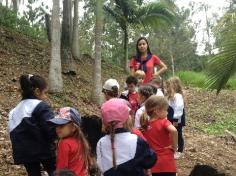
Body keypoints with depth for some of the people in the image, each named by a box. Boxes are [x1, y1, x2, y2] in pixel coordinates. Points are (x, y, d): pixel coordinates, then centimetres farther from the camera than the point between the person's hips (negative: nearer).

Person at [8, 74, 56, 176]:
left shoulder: (15, 110, 14)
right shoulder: (41, 106, -10)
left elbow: (13, 133, 16)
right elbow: (52, 130, -18)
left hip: (23, 153, 7)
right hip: (43, 150, -6)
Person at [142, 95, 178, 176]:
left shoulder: (146, 126, 7)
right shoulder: (163, 122, -9)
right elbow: (173, 131, -31)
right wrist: (174, 146, -16)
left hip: (155, 165, 5)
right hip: (167, 163, -4)